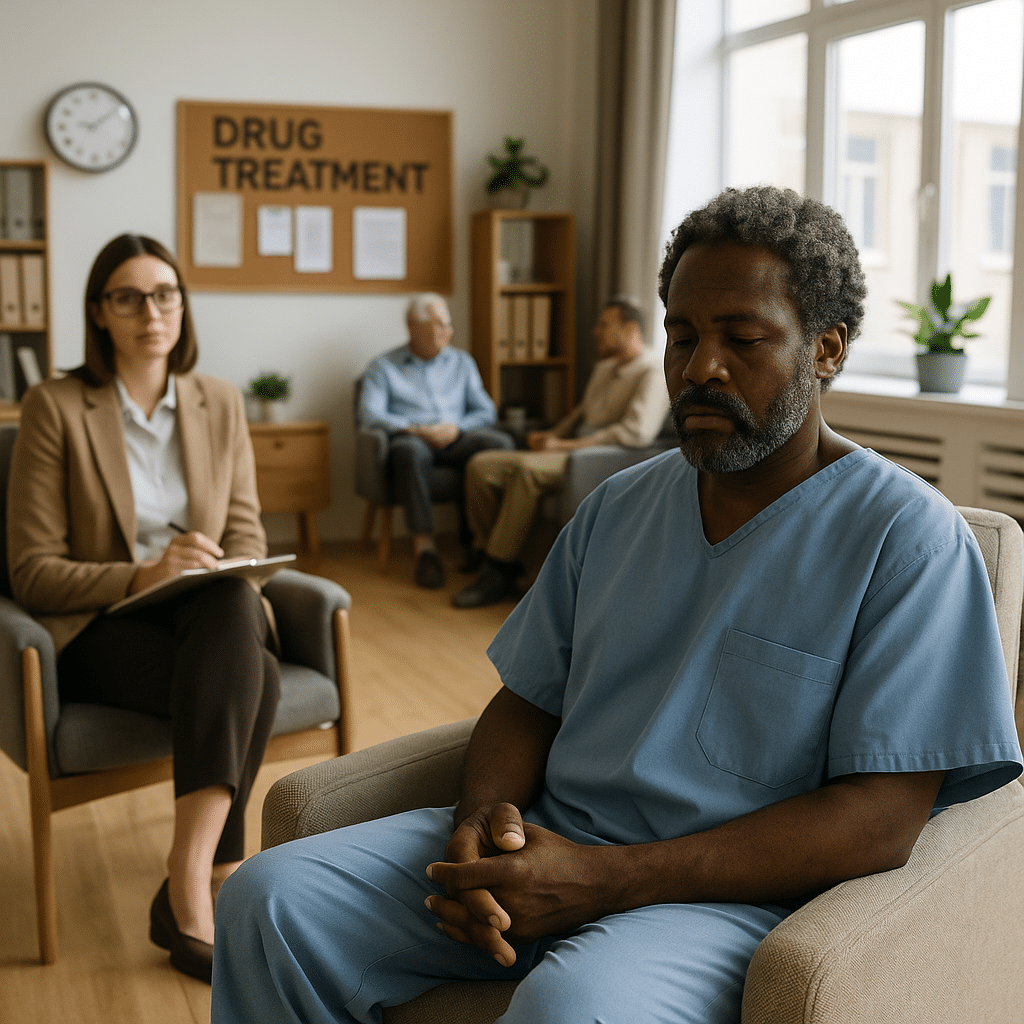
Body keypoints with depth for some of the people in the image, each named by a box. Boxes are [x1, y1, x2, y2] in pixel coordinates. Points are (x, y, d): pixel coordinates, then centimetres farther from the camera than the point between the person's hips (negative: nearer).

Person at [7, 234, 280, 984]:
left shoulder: (221, 403, 10)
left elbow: (247, 535, 8)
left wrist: (226, 579, -16)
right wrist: (141, 577, -24)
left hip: (207, 616, 3)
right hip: (99, 631, -3)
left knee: (230, 606, -35)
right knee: (249, 679, -32)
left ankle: (186, 893, -32)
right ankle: (218, 882, -25)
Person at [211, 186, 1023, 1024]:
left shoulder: (909, 537, -7)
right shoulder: (617, 508, 14)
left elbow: (882, 821, -14)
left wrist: (606, 880, -20)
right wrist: (483, 814, -9)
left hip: (731, 893, -6)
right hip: (542, 850, 6)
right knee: (268, 900, -10)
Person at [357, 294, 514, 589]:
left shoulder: (462, 362, 24)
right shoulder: (383, 367, 14)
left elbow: (486, 412, 15)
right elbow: (370, 414, -2)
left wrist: (456, 428, -7)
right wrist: (416, 429, -16)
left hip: (456, 440, 3)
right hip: (411, 438, -3)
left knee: (500, 442, -29)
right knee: (411, 450, -41)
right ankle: (424, 545, -41)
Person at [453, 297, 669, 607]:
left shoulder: (652, 372, -6)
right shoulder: (604, 369, 24)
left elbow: (637, 432, -21)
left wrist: (565, 445, -19)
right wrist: (550, 435, 10)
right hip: (570, 453, 9)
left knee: (525, 467, -35)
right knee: (481, 465, -10)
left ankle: (500, 573, -28)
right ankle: (490, 556, -9)